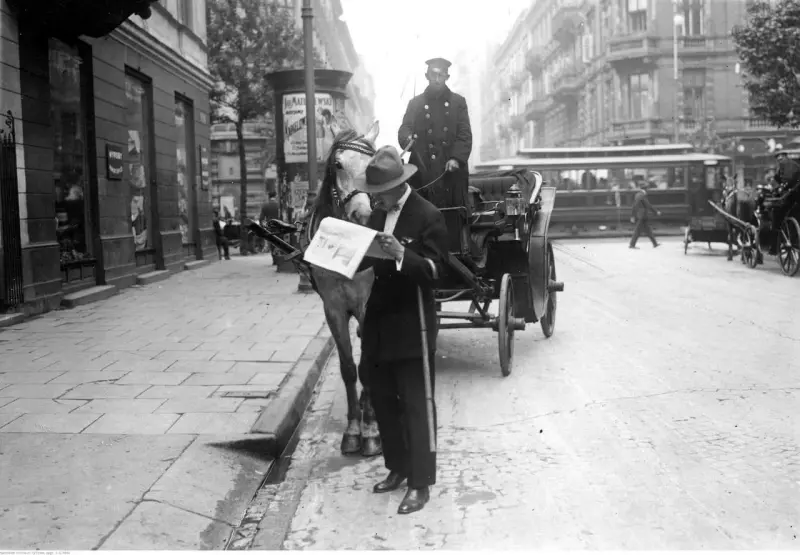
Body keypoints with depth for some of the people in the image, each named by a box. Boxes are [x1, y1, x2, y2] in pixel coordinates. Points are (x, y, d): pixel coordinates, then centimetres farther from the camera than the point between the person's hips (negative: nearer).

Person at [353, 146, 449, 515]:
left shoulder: (427, 216, -12)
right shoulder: (378, 214, 11)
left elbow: (433, 270, -18)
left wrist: (401, 254, -34)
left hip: (411, 326, -8)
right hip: (379, 322, 8)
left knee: (415, 405, 0)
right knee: (382, 400, 17)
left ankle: (420, 484, 10)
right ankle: (397, 468, 32)